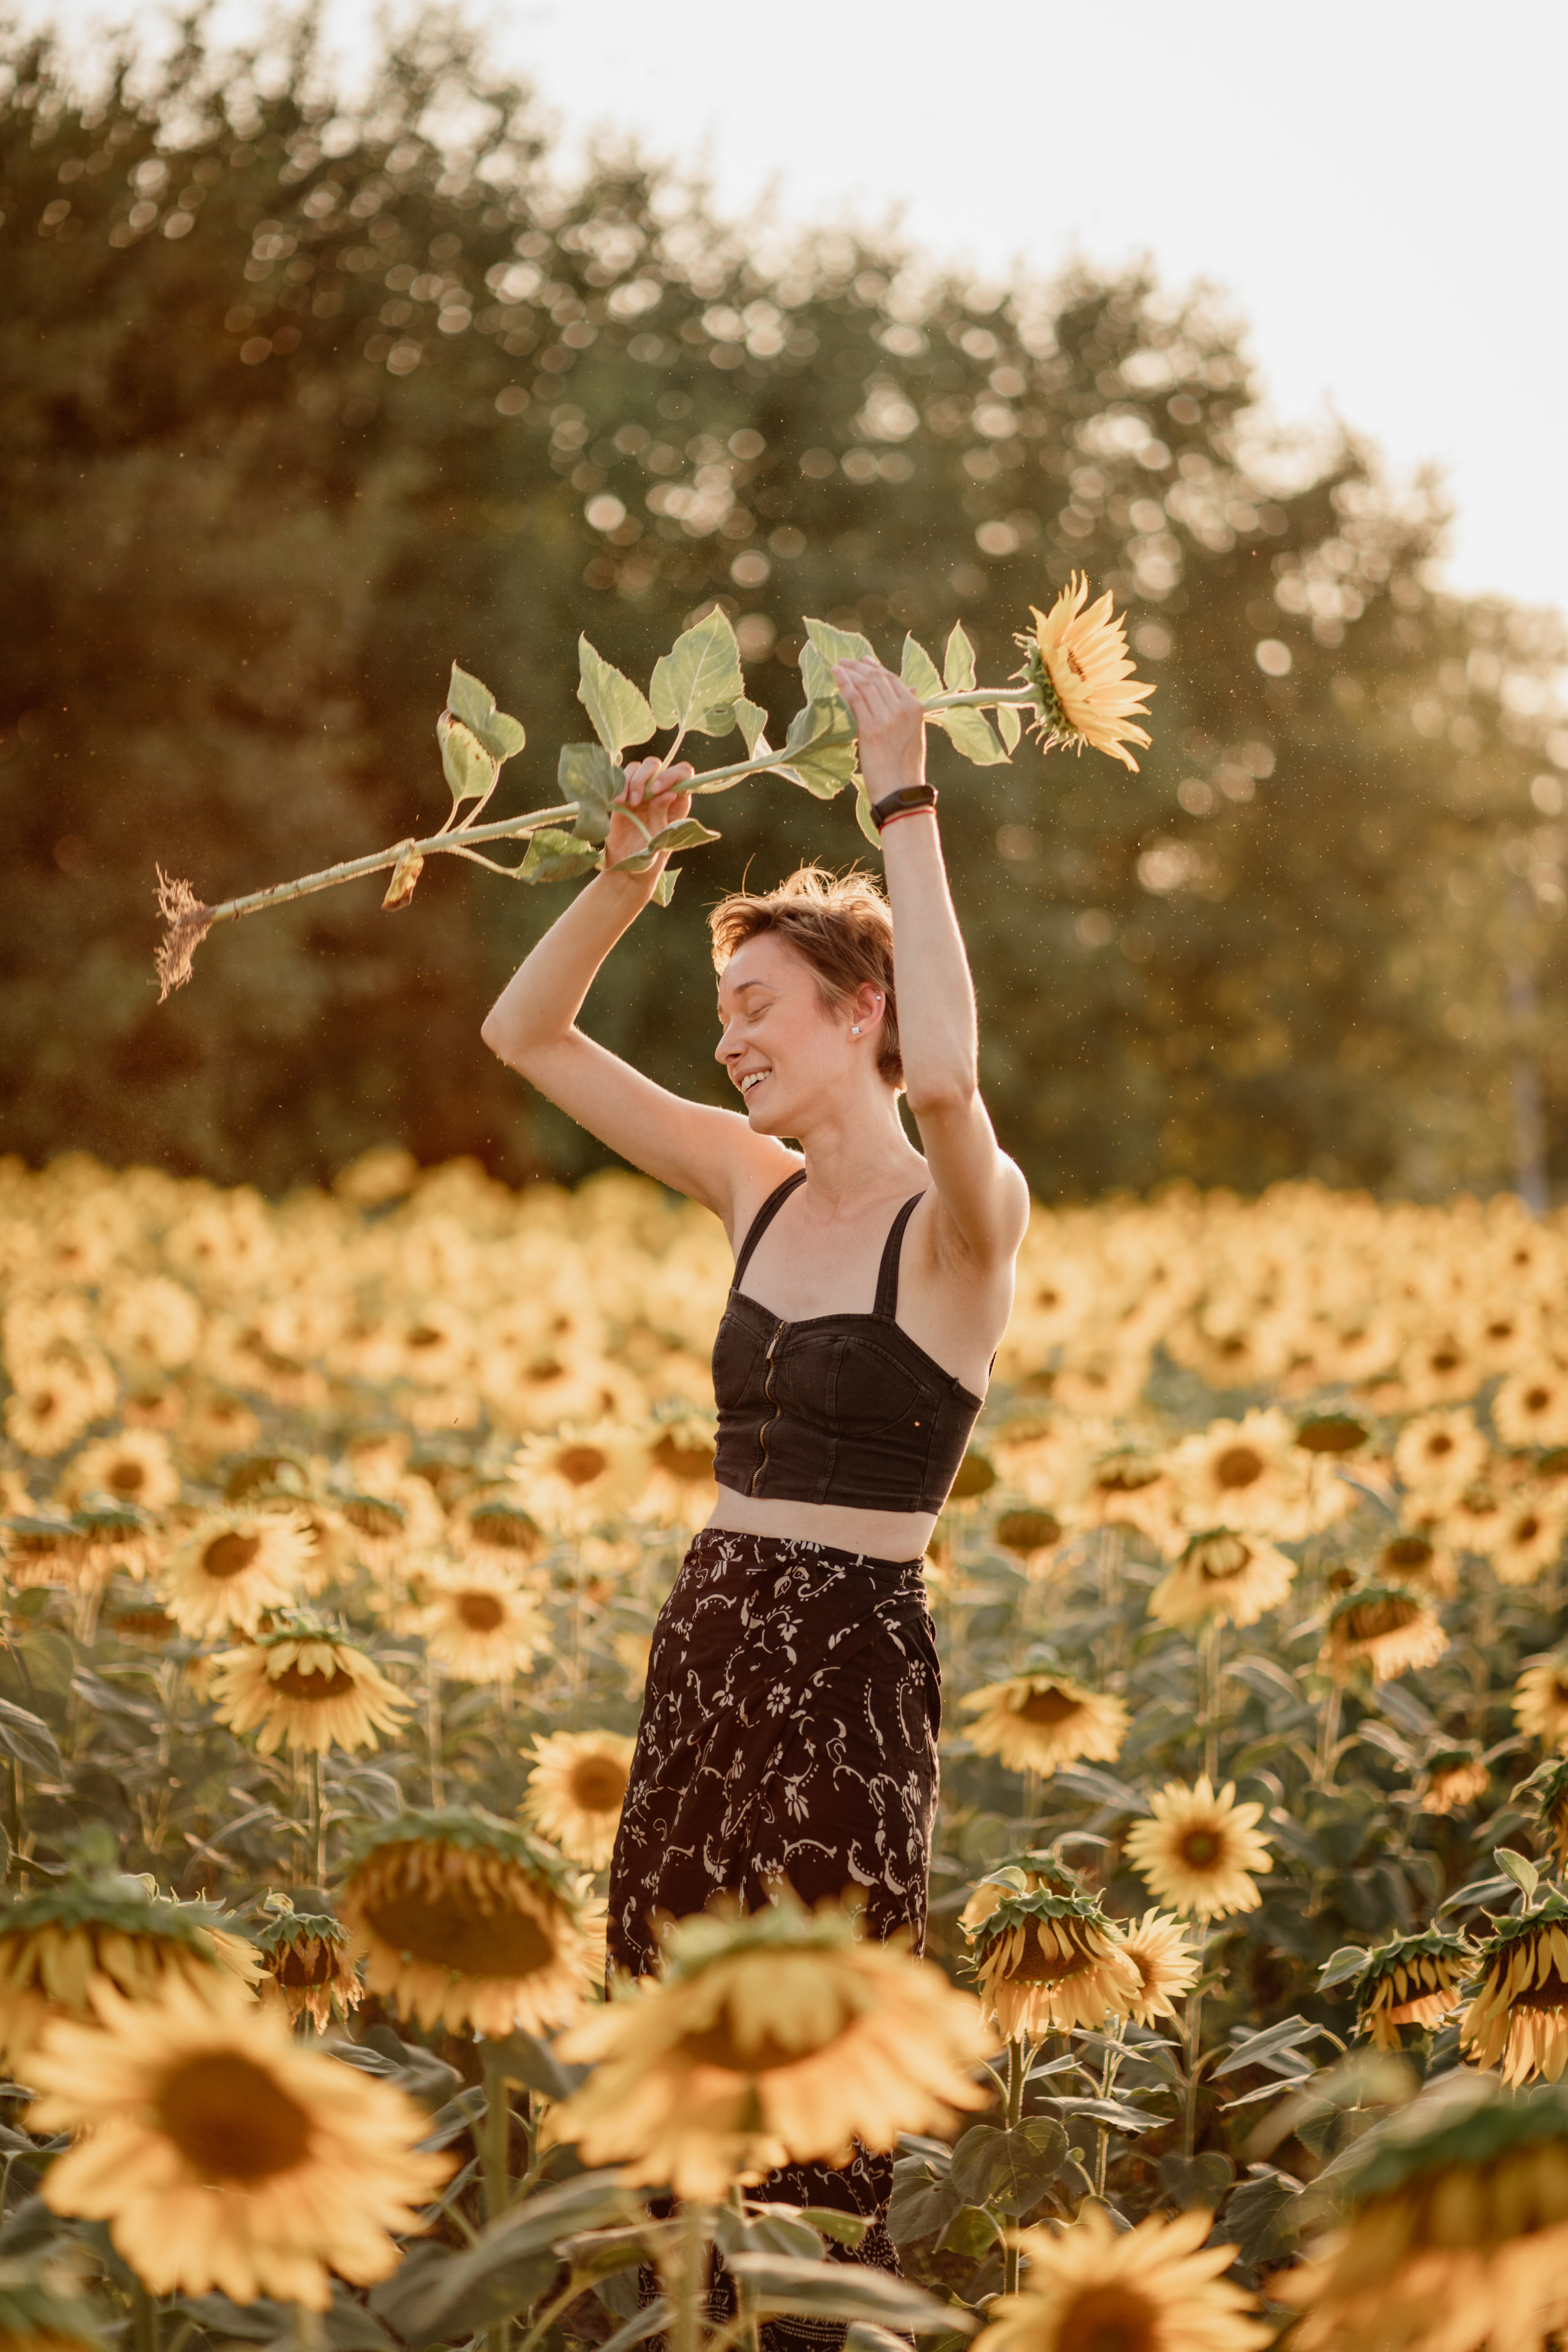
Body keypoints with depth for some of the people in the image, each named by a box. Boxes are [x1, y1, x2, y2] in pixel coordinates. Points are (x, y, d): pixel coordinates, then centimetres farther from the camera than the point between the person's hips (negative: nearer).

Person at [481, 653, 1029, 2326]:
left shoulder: (964, 1219, -10)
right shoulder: (756, 1188, 10)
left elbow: (947, 1076, -35)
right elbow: (525, 1033, 14)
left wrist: (904, 801, -28)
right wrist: (628, 861, 0)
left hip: (850, 1660, -7)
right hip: (707, 1639, 7)